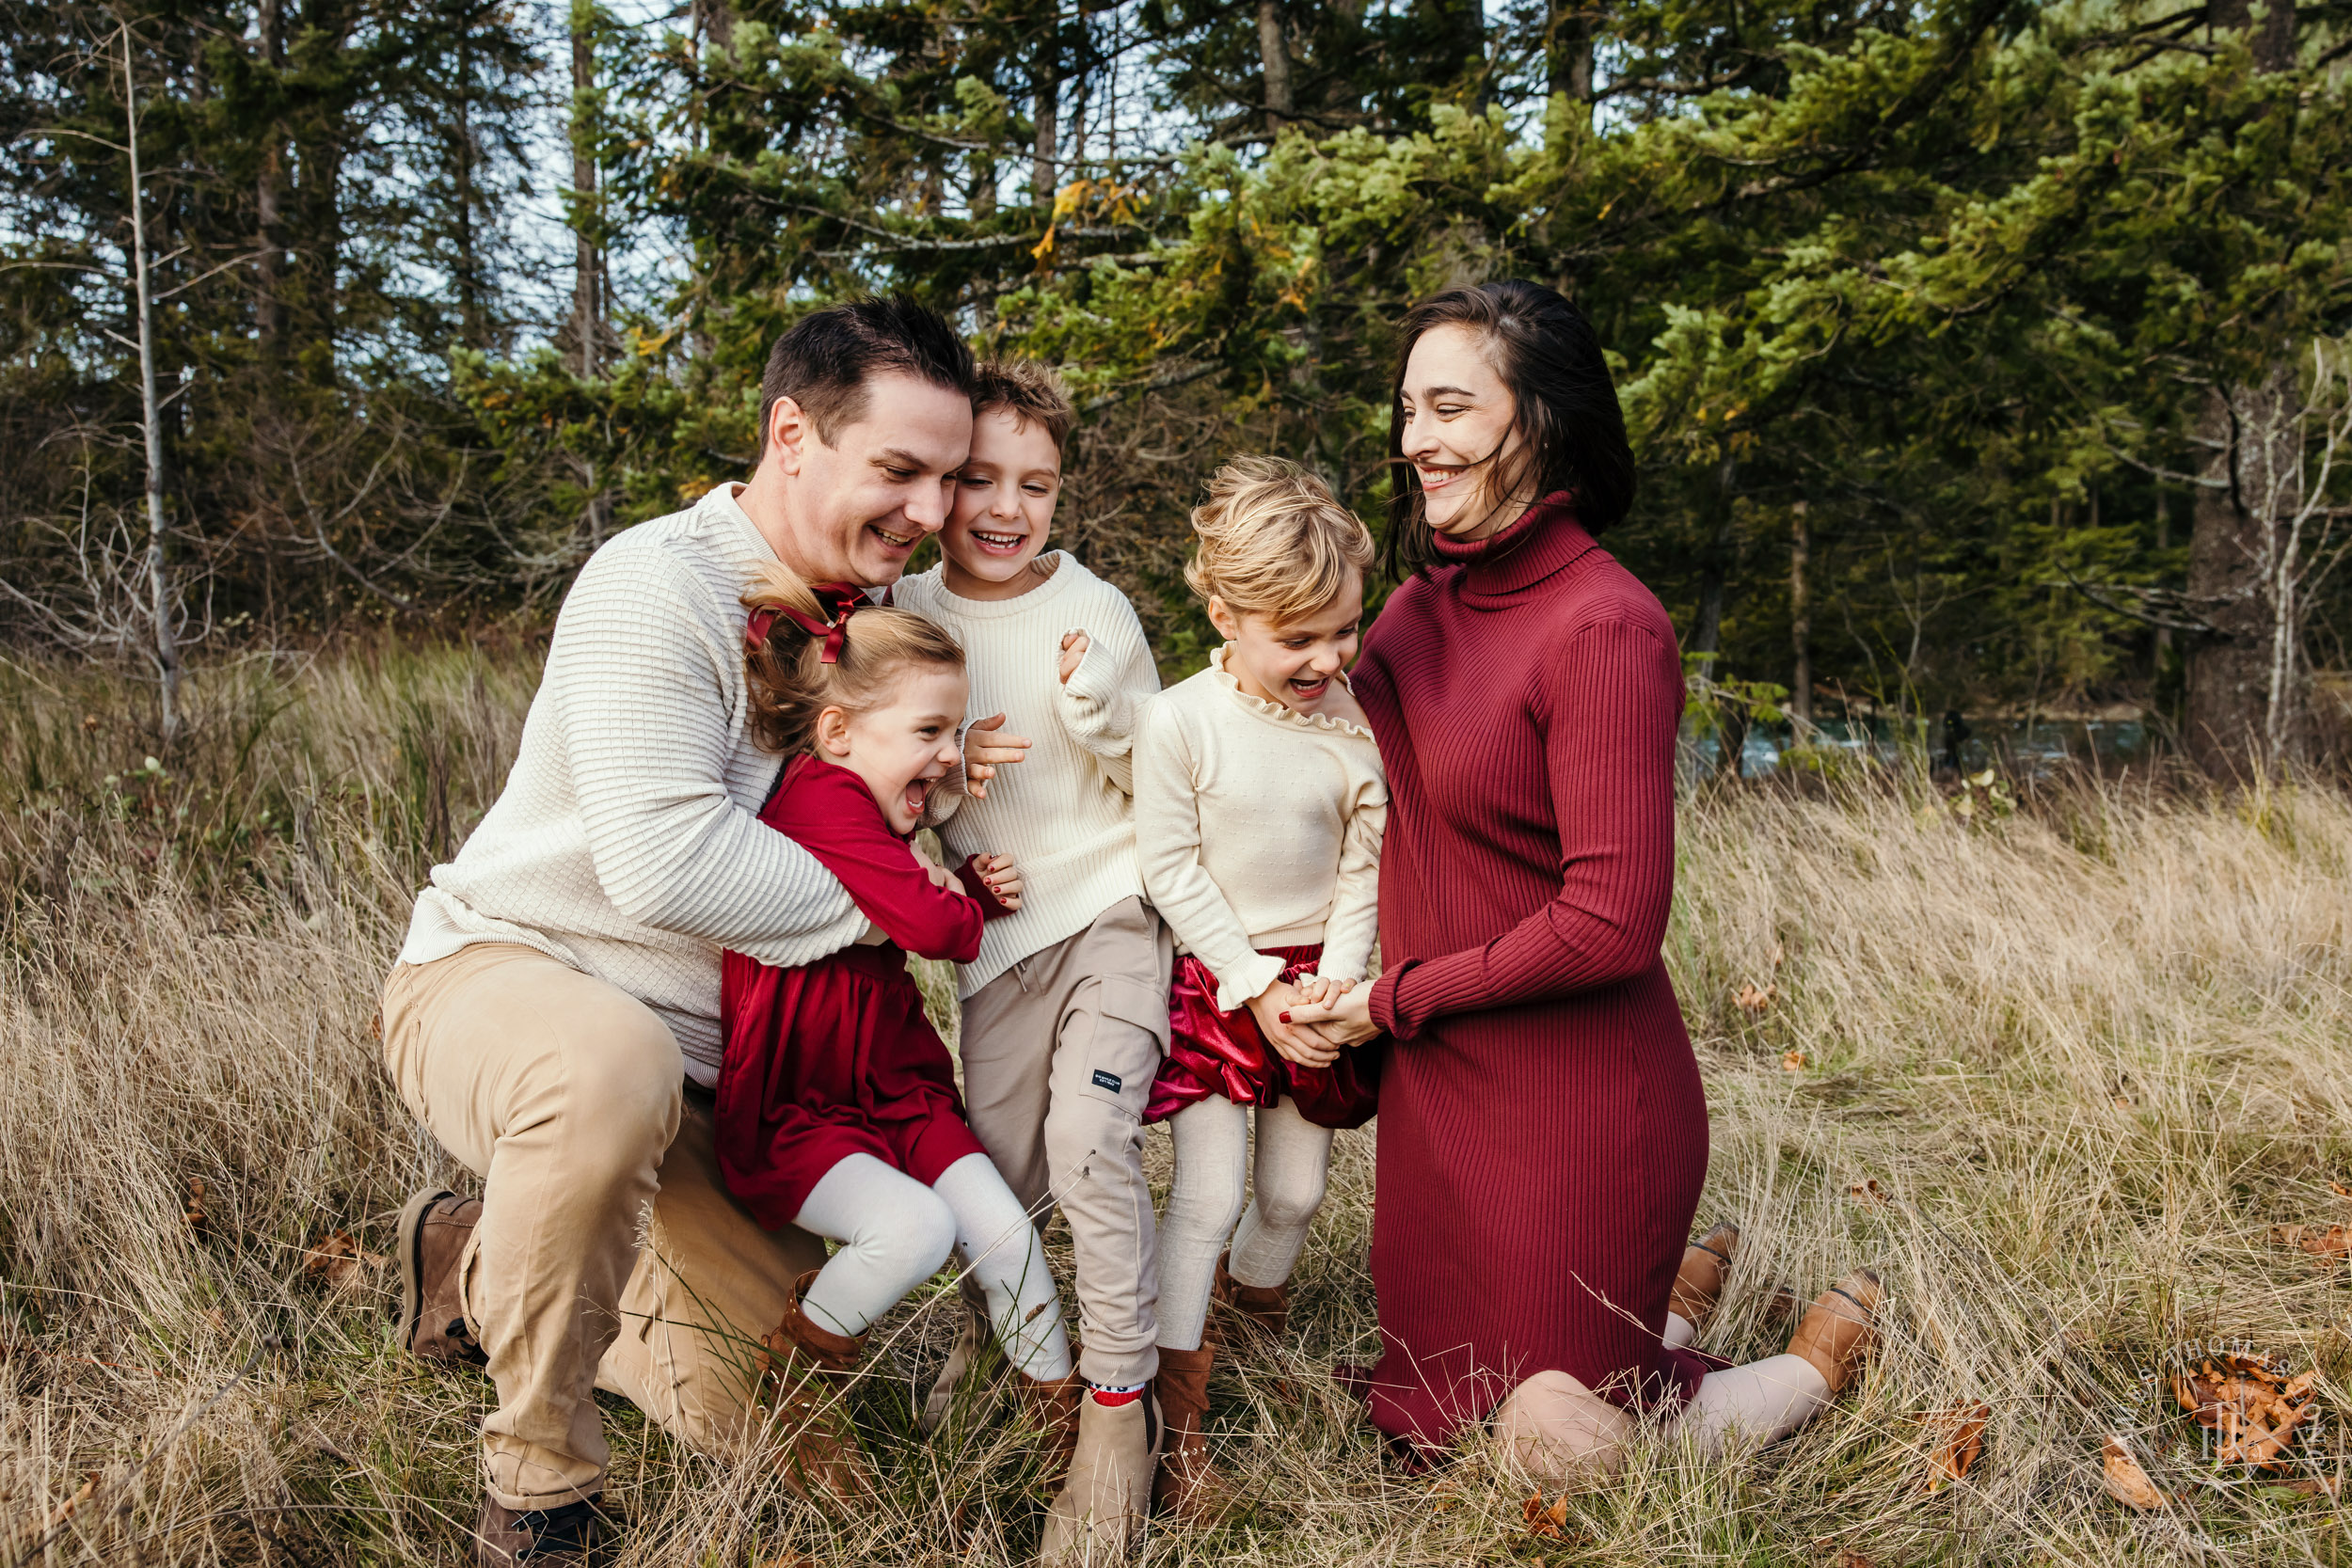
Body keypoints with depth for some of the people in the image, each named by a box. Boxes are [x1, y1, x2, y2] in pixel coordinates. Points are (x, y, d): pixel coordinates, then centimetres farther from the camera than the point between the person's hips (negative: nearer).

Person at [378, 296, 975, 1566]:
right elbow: (664, 863, -32)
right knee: (609, 1070, -45)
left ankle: (490, 1273, 30)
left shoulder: (872, 606, 4)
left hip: (703, 1052, 8)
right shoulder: (660, 585, -22)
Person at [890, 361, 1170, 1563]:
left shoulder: (1097, 610, -4)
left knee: (1091, 1140, -19)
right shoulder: (903, 615, 2)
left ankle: (1117, 1406, -6)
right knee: (996, 1164, 7)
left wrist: (1100, 709, -19)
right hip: (997, 932, 3)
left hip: (1113, 910, -3)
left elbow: (1156, 782, 1)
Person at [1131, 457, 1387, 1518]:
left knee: (1295, 1192, 12)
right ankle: (1180, 1420, 6)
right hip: (1215, 979, -4)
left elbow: (1365, 865, 1)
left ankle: (1257, 1334, 41)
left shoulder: (1354, 721, -4)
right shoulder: (1178, 723, -16)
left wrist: (1335, 983, -10)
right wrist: (1257, 992, -14)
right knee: (1211, 1193, -6)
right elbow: (1172, 871, -13)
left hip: (1315, 981, 4)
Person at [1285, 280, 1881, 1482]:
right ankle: (1658, 1278, 40)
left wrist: (1398, 999, -13)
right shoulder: (1419, 602, 4)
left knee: (1559, 1455, 5)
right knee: (1427, 1419, 18)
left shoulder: (1607, 627, -19)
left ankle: (1824, 1352, 28)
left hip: (1576, 1100, -7)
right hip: (1435, 1083, 8)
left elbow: (1610, 922, -23)